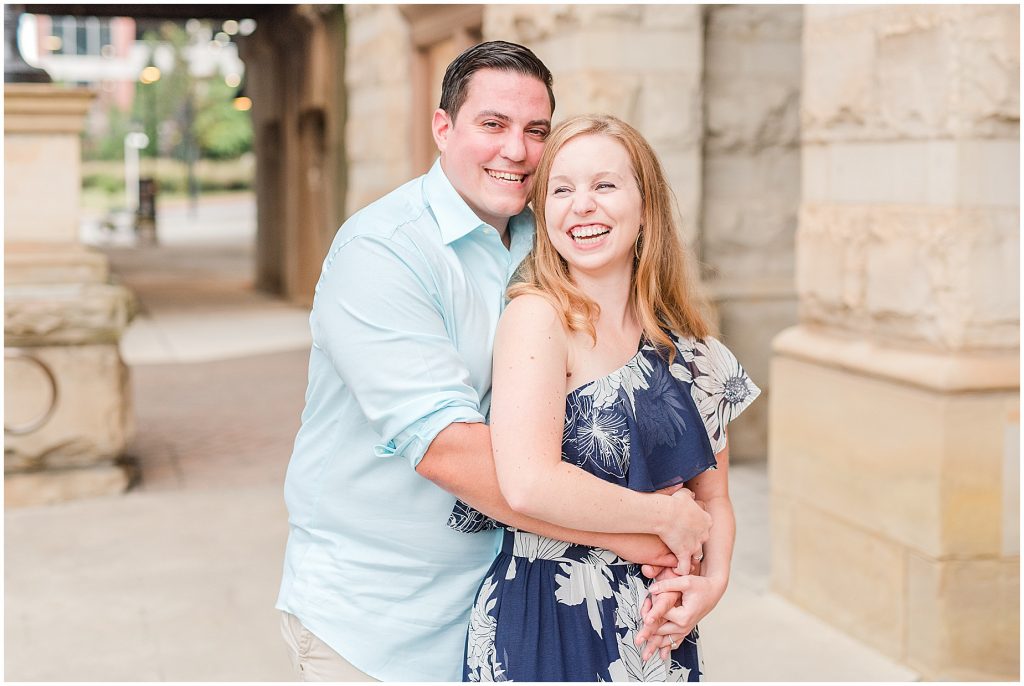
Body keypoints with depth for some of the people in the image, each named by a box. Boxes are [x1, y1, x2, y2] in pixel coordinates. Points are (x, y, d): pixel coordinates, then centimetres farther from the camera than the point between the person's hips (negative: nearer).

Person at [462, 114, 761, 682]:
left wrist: (712, 580, -7)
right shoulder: (536, 316, -14)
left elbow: (712, 497, 12)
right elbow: (528, 485, -27)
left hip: (657, 632, 6)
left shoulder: (687, 350, 4)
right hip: (543, 635, -5)